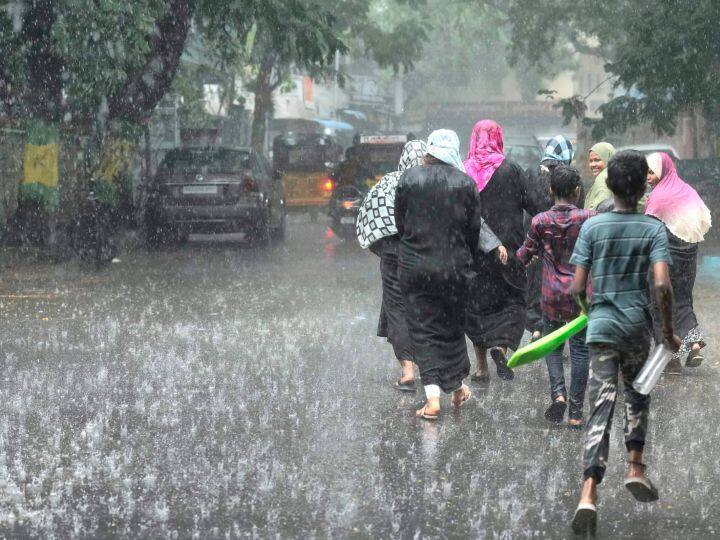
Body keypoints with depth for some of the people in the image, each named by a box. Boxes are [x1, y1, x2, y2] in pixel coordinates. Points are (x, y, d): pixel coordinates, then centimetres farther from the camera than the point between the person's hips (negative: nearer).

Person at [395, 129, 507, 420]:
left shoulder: (408, 179, -5)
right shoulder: (465, 183, -6)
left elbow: (400, 222, 3)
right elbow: (474, 227, 1)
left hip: (414, 267, -1)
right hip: (454, 268, 1)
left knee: (422, 330, 3)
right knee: (453, 326, 18)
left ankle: (432, 398, -8)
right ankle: (457, 389, 32)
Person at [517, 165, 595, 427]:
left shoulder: (540, 221, -5)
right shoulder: (588, 218, -8)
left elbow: (523, 256, 6)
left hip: (552, 296, 1)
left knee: (553, 346, 16)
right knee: (580, 349, 5)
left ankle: (558, 393, -7)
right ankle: (575, 411, 5)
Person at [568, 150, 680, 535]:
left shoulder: (592, 227, -2)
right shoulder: (654, 230, -5)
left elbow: (577, 286, -3)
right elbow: (662, 285, -15)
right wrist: (668, 331, -3)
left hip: (601, 327, 0)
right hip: (637, 327, 0)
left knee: (601, 408, -3)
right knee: (637, 395, 27)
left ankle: (589, 492, -16)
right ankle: (635, 467, 24)